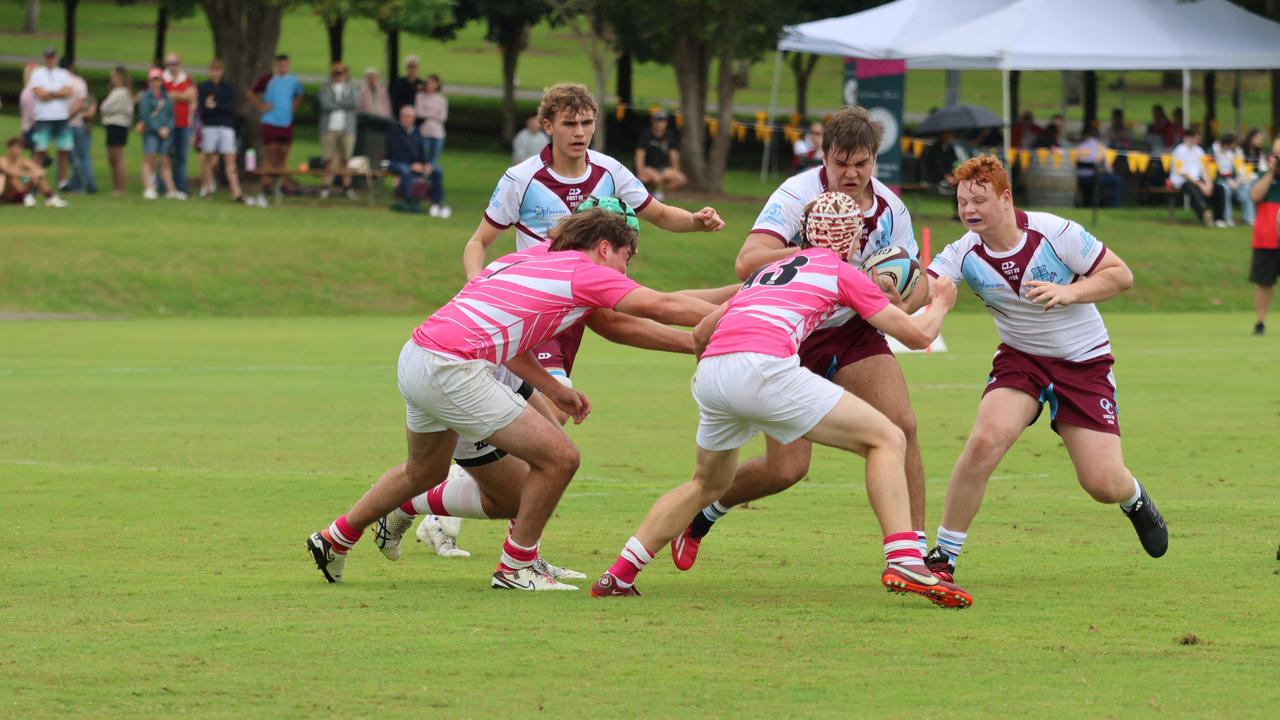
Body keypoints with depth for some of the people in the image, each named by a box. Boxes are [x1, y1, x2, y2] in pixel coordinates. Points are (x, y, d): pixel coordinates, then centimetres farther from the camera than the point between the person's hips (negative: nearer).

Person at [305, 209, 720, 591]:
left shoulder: (530, 258, 19)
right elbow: (662, 307, -10)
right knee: (558, 456, -5)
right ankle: (515, 569, 7)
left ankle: (334, 540, 48)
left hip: (415, 357, 10)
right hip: (452, 370, -10)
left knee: (424, 472, 33)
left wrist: (554, 390, 18)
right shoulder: (586, 272, -5)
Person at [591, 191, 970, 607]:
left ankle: (618, 575, 25)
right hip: (761, 369, -7)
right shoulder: (841, 272, 15)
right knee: (887, 440, 2)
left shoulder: (768, 271, 33)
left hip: (710, 373, 7)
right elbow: (918, 334, 17)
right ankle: (904, 562, -14)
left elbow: (701, 333, 37)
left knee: (709, 484, 31)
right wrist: (940, 305, 38)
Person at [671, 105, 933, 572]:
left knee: (902, 427, -16)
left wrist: (901, 305, -21)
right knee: (786, 468, -10)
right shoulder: (797, 195, -21)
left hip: (853, 328, 5)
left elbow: (918, 281, 3)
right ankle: (704, 509, 20)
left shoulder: (889, 208, -5)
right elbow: (747, 262, -34)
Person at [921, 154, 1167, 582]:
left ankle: (1135, 500, 35)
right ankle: (943, 557, -14)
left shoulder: (1054, 233, -19)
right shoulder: (964, 255, -14)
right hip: (1019, 358, 1)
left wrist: (1069, 292, -28)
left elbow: (1121, 275, -12)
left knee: (1103, 485, -7)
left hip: (1085, 361, -1)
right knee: (985, 441, -27)